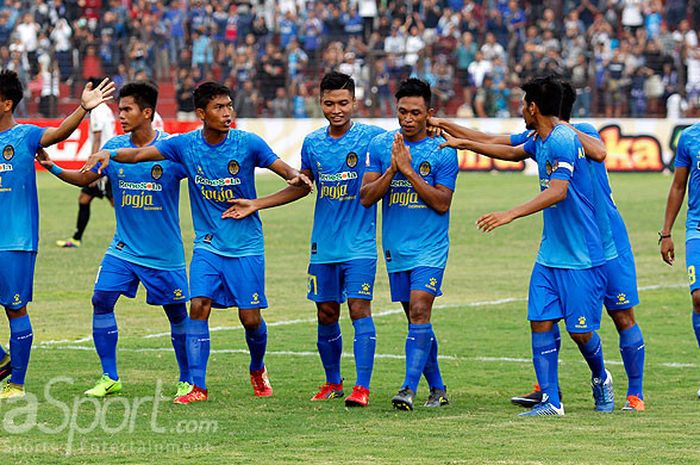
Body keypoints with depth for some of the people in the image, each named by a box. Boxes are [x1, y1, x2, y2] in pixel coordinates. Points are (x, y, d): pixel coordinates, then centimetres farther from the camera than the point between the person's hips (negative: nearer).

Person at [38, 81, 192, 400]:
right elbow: (86, 178, 12)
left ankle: (187, 380, 22)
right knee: (101, 300, -8)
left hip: (164, 252, -3)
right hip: (123, 250, 3)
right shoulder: (114, 148, 1)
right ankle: (110, 378, 3)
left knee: (177, 313, 4)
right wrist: (53, 167, -1)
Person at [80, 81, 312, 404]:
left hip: (246, 247, -1)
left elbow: (295, 181, -7)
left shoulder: (248, 144, -10)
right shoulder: (185, 145, -4)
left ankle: (258, 370, 29)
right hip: (207, 244, 1)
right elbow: (139, 154, -5)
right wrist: (109, 153, -24)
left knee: (250, 318, -1)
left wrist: (256, 204, -23)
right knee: (199, 305, -14)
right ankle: (198, 387, -10)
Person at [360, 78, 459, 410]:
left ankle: (409, 388, -22)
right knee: (416, 319, 10)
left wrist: (409, 170, -18)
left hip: (430, 248, -4)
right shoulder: (380, 146, 3)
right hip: (395, 248, 4)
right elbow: (366, 197, -2)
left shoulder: (443, 152, -7)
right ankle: (437, 388, 21)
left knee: (419, 311, -18)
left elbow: (442, 203, -13)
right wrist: (392, 169, -16)